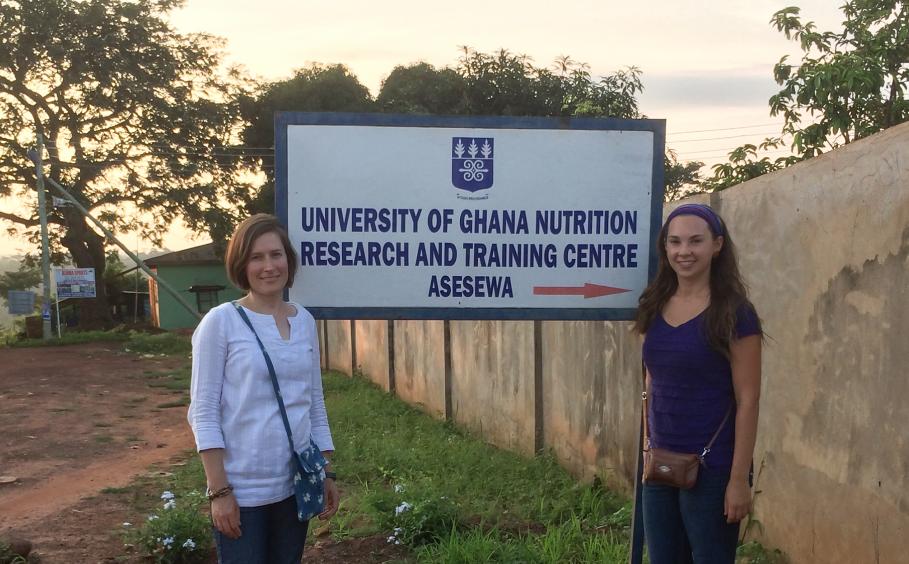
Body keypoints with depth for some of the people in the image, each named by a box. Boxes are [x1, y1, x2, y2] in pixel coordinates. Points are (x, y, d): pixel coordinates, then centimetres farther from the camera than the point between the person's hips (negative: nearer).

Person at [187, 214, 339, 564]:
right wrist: (219, 490, -13)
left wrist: (327, 473, 10)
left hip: (297, 483, 5)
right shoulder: (221, 322, -8)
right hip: (243, 488, -4)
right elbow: (203, 411, -9)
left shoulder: (305, 321, 6)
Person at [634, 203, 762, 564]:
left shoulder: (734, 314, -11)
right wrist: (648, 447, 12)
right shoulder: (655, 307, 5)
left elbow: (747, 400, -13)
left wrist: (739, 478, -15)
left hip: (712, 470, -5)